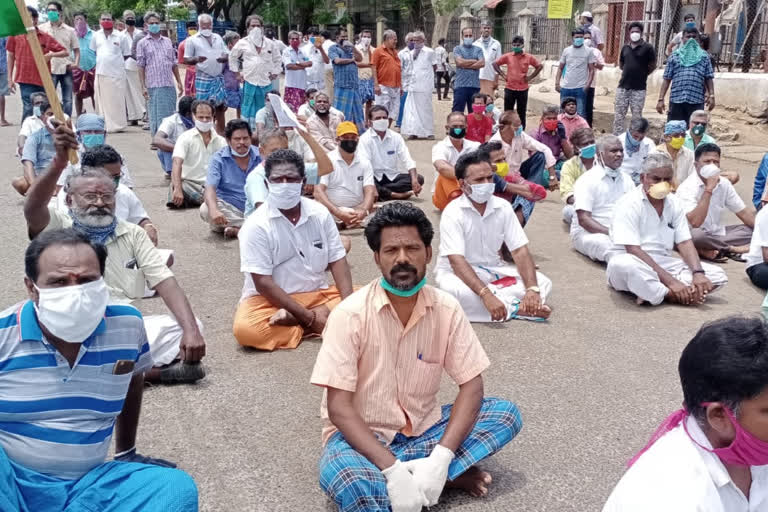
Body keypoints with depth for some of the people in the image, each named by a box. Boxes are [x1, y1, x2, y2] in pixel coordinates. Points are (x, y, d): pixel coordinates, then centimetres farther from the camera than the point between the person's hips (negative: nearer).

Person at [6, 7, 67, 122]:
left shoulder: (45, 37, 4)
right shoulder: (15, 35, 3)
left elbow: (65, 52, 7)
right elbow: (10, 57, 9)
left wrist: (51, 54, -14)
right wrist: (10, 79, 6)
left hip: (43, 80, 2)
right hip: (26, 80, -2)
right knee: (29, 108, -12)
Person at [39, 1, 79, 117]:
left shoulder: (70, 30, 9)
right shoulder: (42, 29, 6)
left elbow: (76, 49, 10)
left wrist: (76, 63, -7)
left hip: (66, 69, 1)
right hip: (50, 69, -1)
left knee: (67, 100, 4)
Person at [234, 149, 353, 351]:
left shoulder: (320, 214, -2)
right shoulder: (256, 225, -15)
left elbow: (337, 260, -2)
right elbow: (263, 283, -18)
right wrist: (308, 316, -23)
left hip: (317, 294, 5)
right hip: (270, 300, -4)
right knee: (245, 329, -34)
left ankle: (292, 319, -21)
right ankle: (307, 325, -17)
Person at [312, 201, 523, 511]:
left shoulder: (446, 310, -9)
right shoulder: (350, 314, -19)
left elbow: (471, 386, -9)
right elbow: (339, 408, -20)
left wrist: (440, 459, -24)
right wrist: (392, 469, -32)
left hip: (422, 429, 4)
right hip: (361, 436, -4)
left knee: (506, 414, -14)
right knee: (343, 480, -37)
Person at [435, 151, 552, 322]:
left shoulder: (503, 207, -3)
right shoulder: (453, 212, -18)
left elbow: (520, 250, -7)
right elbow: (456, 261, -28)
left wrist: (532, 289, -25)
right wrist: (486, 295, -42)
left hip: (494, 270, 5)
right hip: (458, 272, -4)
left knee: (542, 283, -13)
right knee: (455, 291, -40)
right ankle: (517, 308, -25)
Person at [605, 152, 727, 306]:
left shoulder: (674, 203, 7)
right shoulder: (628, 204, -13)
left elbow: (685, 243, 2)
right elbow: (633, 250, -21)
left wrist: (698, 273, -19)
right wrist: (670, 281, -27)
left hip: (664, 264, 7)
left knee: (718, 275, -11)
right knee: (623, 265, -41)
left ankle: (652, 293, -25)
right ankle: (679, 296, -27)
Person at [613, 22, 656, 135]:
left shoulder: (647, 47, -2)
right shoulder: (625, 47, 11)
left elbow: (652, 66, 3)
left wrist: (642, 74, 7)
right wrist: (629, 72, 11)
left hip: (639, 89, -4)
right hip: (623, 87, 4)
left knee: (636, 117, 2)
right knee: (619, 115, 4)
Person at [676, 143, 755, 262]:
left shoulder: (724, 183, 3)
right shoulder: (687, 188, -18)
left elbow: (744, 212, 9)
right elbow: (695, 223, -31)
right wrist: (708, 189, -29)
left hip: (718, 234, 6)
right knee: (694, 234, -39)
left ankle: (713, 250, -19)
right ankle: (732, 249, -14)